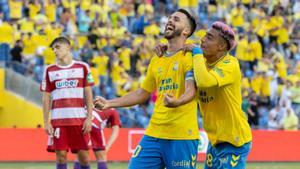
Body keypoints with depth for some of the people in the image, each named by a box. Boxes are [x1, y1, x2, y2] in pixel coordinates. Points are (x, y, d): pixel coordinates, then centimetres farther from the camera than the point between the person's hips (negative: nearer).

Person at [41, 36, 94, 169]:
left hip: (79, 118, -1)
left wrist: (89, 118, -3)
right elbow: (46, 98, 9)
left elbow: (88, 95, 6)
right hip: (58, 119, 1)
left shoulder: (82, 67, 7)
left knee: (83, 154, -1)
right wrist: (46, 122, 1)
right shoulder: (49, 70, 9)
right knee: (61, 155, -2)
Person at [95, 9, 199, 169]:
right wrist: (109, 103, 19)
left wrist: (177, 102, -40)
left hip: (182, 137, -6)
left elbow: (191, 91, -18)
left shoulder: (190, 56, -4)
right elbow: (142, 94, 26)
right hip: (153, 134, 6)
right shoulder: (156, 60, 18)